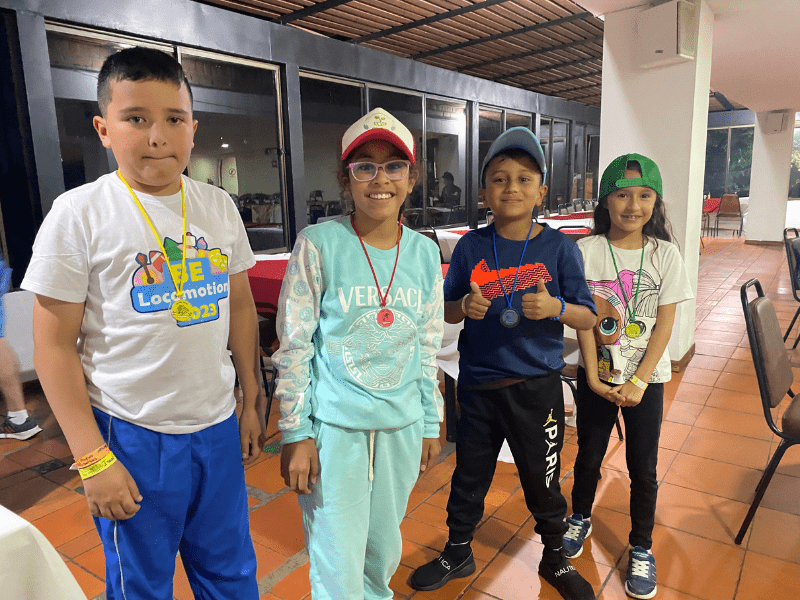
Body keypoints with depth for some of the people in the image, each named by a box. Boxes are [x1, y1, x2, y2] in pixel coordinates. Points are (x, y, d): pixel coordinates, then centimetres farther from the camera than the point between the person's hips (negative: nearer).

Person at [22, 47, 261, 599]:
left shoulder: (219, 207, 2)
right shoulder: (79, 214, -11)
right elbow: (55, 345, -8)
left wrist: (252, 402, 10)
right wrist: (92, 459, -10)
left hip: (218, 428, 4)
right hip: (133, 437, -3)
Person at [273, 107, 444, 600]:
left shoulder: (425, 252, 1)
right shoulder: (319, 245, -11)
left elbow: (428, 346, 8)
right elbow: (294, 346, -7)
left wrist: (431, 424, 11)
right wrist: (295, 434, -7)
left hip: (401, 426, 4)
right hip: (333, 427, -3)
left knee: (384, 551, 21)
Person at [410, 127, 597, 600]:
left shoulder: (559, 247, -6)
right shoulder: (471, 247, -2)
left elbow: (588, 317, -4)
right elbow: (448, 311, 5)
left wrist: (555, 307, -24)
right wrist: (465, 306, -17)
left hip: (537, 387, -1)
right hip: (478, 384, 2)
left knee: (542, 478, 15)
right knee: (469, 475, 17)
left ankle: (555, 558, 43)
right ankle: (458, 554, 42)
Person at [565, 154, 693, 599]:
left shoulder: (665, 254, -7)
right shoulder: (587, 251, -9)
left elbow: (665, 325, -7)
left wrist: (637, 382, -13)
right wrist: (593, 377, -12)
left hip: (646, 378, 0)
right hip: (596, 375, 0)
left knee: (643, 468, 10)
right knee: (589, 456, 15)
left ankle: (642, 547, 32)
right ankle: (581, 518, 42)